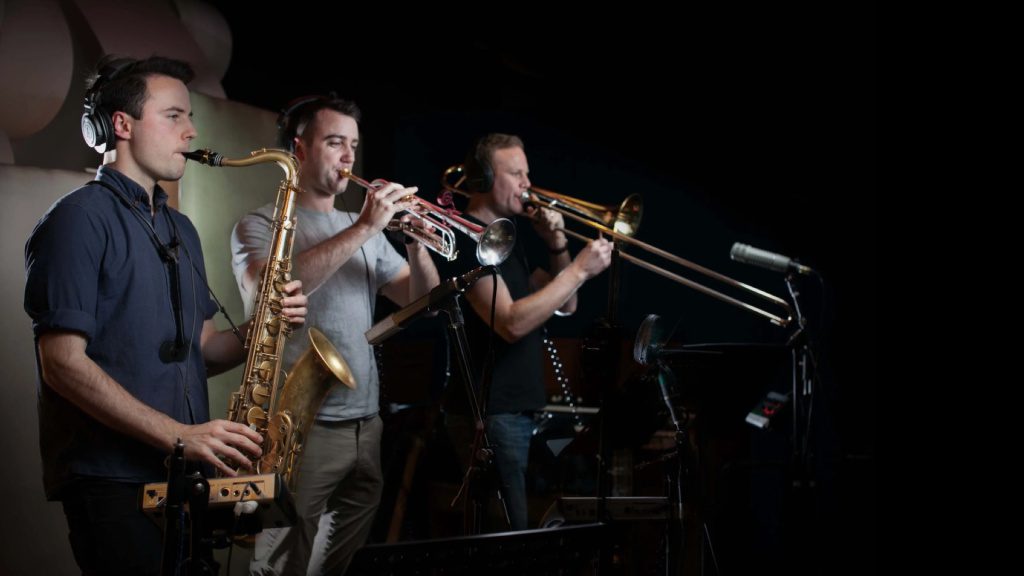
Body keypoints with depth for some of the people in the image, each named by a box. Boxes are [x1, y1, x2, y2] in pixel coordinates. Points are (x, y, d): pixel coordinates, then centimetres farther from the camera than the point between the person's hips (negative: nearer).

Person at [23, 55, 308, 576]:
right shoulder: (80, 219, -8)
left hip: (186, 474, 8)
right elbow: (62, 362, -16)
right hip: (111, 480, -7)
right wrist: (178, 435, -21)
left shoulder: (181, 229, 18)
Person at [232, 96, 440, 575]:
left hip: (366, 424, 6)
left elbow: (423, 301, 12)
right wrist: (362, 229, -24)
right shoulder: (259, 226, -3)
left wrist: (416, 242, -9)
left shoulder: (365, 229, 14)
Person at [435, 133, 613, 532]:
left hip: (519, 406, 9)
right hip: (489, 412, -9)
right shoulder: (466, 238, -12)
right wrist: (579, 270, -19)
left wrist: (558, 246, 3)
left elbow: (564, 305, 19)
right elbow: (511, 323, -22)